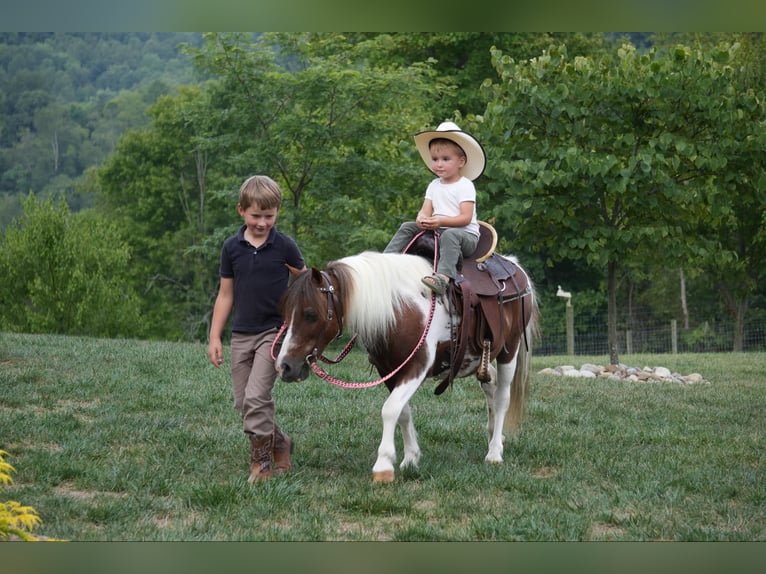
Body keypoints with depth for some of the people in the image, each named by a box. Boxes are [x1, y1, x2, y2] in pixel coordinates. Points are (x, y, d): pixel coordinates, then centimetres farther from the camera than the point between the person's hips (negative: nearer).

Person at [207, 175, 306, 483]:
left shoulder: (284, 246, -5)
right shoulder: (232, 247, 3)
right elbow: (225, 294, 9)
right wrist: (214, 337, 6)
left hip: (275, 332, -4)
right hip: (241, 335, 4)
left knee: (256, 397, -15)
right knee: (243, 402, 7)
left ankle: (261, 463, -4)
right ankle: (280, 443, 27)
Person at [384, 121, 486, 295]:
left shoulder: (465, 186, -6)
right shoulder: (434, 186, 14)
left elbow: (465, 218, -15)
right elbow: (426, 210, 7)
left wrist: (441, 221, -28)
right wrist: (421, 219, -19)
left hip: (465, 234, -7)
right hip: (436, 234, 7)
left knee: (450, 235, -39)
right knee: (407, 227, -4)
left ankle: (443, 276, -60)